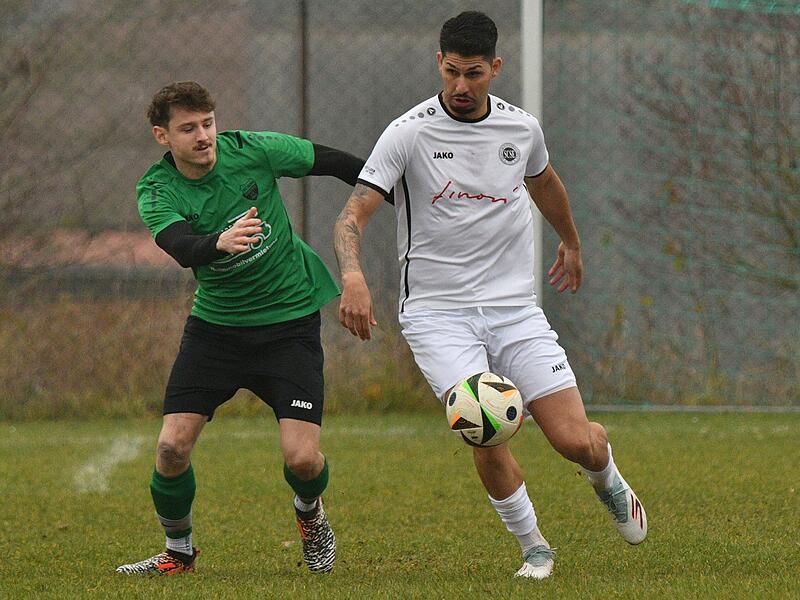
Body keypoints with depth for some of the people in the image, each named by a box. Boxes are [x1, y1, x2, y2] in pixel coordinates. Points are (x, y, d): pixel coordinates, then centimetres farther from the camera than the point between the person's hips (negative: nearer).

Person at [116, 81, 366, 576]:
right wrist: (220, 242, -54)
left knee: (302, 457, -13)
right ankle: (179, 552, 16)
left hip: (290, 320, -1)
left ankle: (310, 514, 23)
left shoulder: (251, 150, -11)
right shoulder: (156, 191, -12)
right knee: (173, 447, -10)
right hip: (215, 325, 1)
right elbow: (181, 247, -31)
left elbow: (332, 162, 1)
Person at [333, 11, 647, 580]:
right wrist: (353, 278, -35)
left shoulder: (522, 128, 3)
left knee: (576, 441, -8)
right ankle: (533, 546, 2)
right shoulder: (409, 133, -9)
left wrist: (572, 243, 44)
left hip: (514, 307, 3)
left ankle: (607, 477, 31)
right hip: (436, 313, -3)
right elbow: (353, 216, -15)